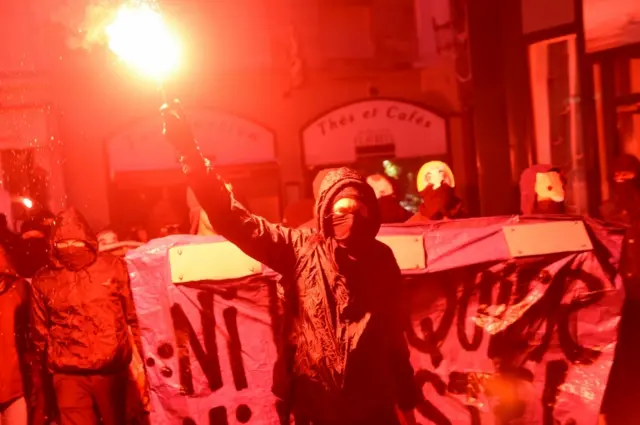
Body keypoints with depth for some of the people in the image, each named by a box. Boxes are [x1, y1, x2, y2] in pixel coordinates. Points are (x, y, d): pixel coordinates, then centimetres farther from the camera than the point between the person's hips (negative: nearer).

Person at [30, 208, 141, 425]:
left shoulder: (114, 267, -1)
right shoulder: (44, 279, 2)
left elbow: (134, 315, 3)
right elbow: (40, 330, 13)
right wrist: (45, 366, 16)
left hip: (112, 369, 0)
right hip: (68, 374, 0)